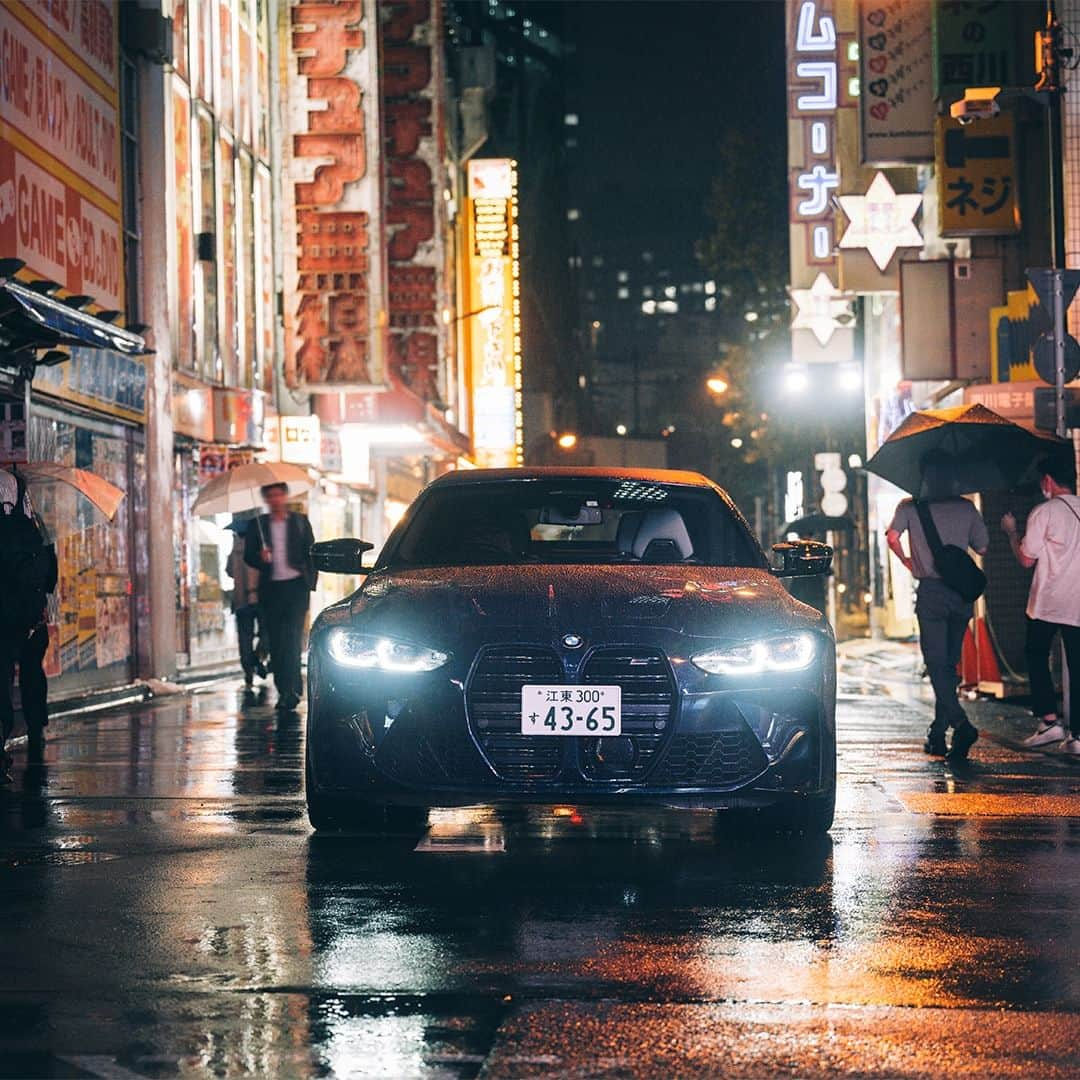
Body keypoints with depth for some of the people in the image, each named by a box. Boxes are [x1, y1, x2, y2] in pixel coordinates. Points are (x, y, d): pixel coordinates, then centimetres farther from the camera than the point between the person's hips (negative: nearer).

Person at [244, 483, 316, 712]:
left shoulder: (300, 522, 8)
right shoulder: (257, 525, 10)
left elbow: (311, 554, 9)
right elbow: (248, 556, 9)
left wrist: (310, 582, -1)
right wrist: (260, 557, -14)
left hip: (296, 585, -2)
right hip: (270, 588, 2)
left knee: (292, 637, -12)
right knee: (275, 641, 3)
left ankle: (291, 689, -14)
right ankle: (284, 690, 10)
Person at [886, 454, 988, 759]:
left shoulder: (910, 508, 1)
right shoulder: (966, 508, 7)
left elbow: (892, 537, -10)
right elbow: (982, 547, 10)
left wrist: (906, 561, 7)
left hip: (930, 593, -3)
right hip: (962, 593, 3)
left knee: (937, 664, -5)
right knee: (950, 664, 12)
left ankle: (961, 724, -25)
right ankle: (938, 734, 15)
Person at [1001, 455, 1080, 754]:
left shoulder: (1044, 512, -8)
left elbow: (1026, 559, -7)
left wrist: (1011, 531, 9)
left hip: (1048, 604, -4)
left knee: (1036, 656, 12)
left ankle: (1049, 720, -1)